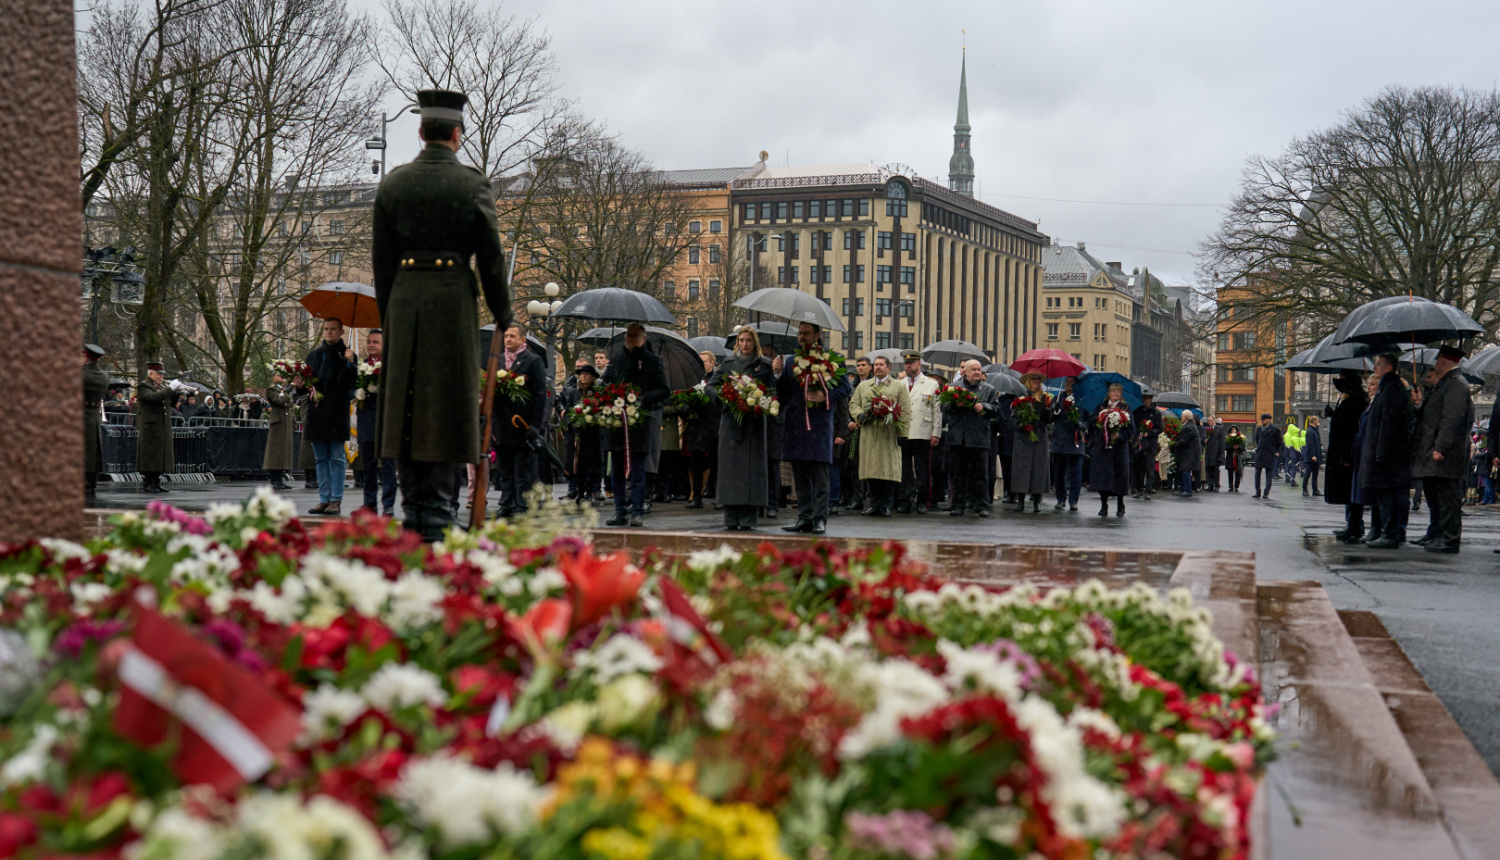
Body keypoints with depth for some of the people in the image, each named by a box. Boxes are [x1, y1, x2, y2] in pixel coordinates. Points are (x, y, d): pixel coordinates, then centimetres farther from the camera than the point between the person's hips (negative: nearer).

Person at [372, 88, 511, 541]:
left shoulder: (392, 183, 6)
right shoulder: (473, 183, -4)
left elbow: (381, 258, 8)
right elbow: (490, 254, -3)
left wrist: (388, 314, 15)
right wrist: (502, 312, 7)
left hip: (405, 299, 3)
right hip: (453, 299, -3)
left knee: (406, 400, 9)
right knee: (447, 402, 1)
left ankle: (414, 514, 14)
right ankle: (437, 519, 1)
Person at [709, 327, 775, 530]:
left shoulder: (764, 365, 6)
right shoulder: (728, 363, 11)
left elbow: (773, 391, 5)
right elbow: (710, 386, 11)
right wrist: (721, 396, -9)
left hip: (754, 423, -1)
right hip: (730, 422, 1)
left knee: (752, 467, -3)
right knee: (730, 467, 0)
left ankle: (747, 518, 0)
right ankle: (731, 519, 4)